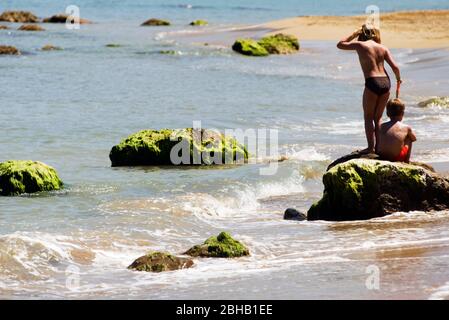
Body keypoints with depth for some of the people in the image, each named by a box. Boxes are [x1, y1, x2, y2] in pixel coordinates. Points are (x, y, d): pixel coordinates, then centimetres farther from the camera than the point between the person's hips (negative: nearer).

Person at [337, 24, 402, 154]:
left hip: (372, 82, -4)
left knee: (368, 117, 7)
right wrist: (398, 79, 23)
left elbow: (340, 45, 18)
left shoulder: (359, 45, 3)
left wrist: (355, 34, 22)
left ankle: (371, 147, -1)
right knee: (378, 118, 16)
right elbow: (395, 67, 5)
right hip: (385, 82, 4)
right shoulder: (383, 48, 12)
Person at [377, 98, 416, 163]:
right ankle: (406, 160, 27)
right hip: (397, 158, -2)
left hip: (382, 157, 2)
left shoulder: (381, 126, 5)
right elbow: (414, 138, 19)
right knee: (409, 139, 24)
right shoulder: (406, 128, 0)